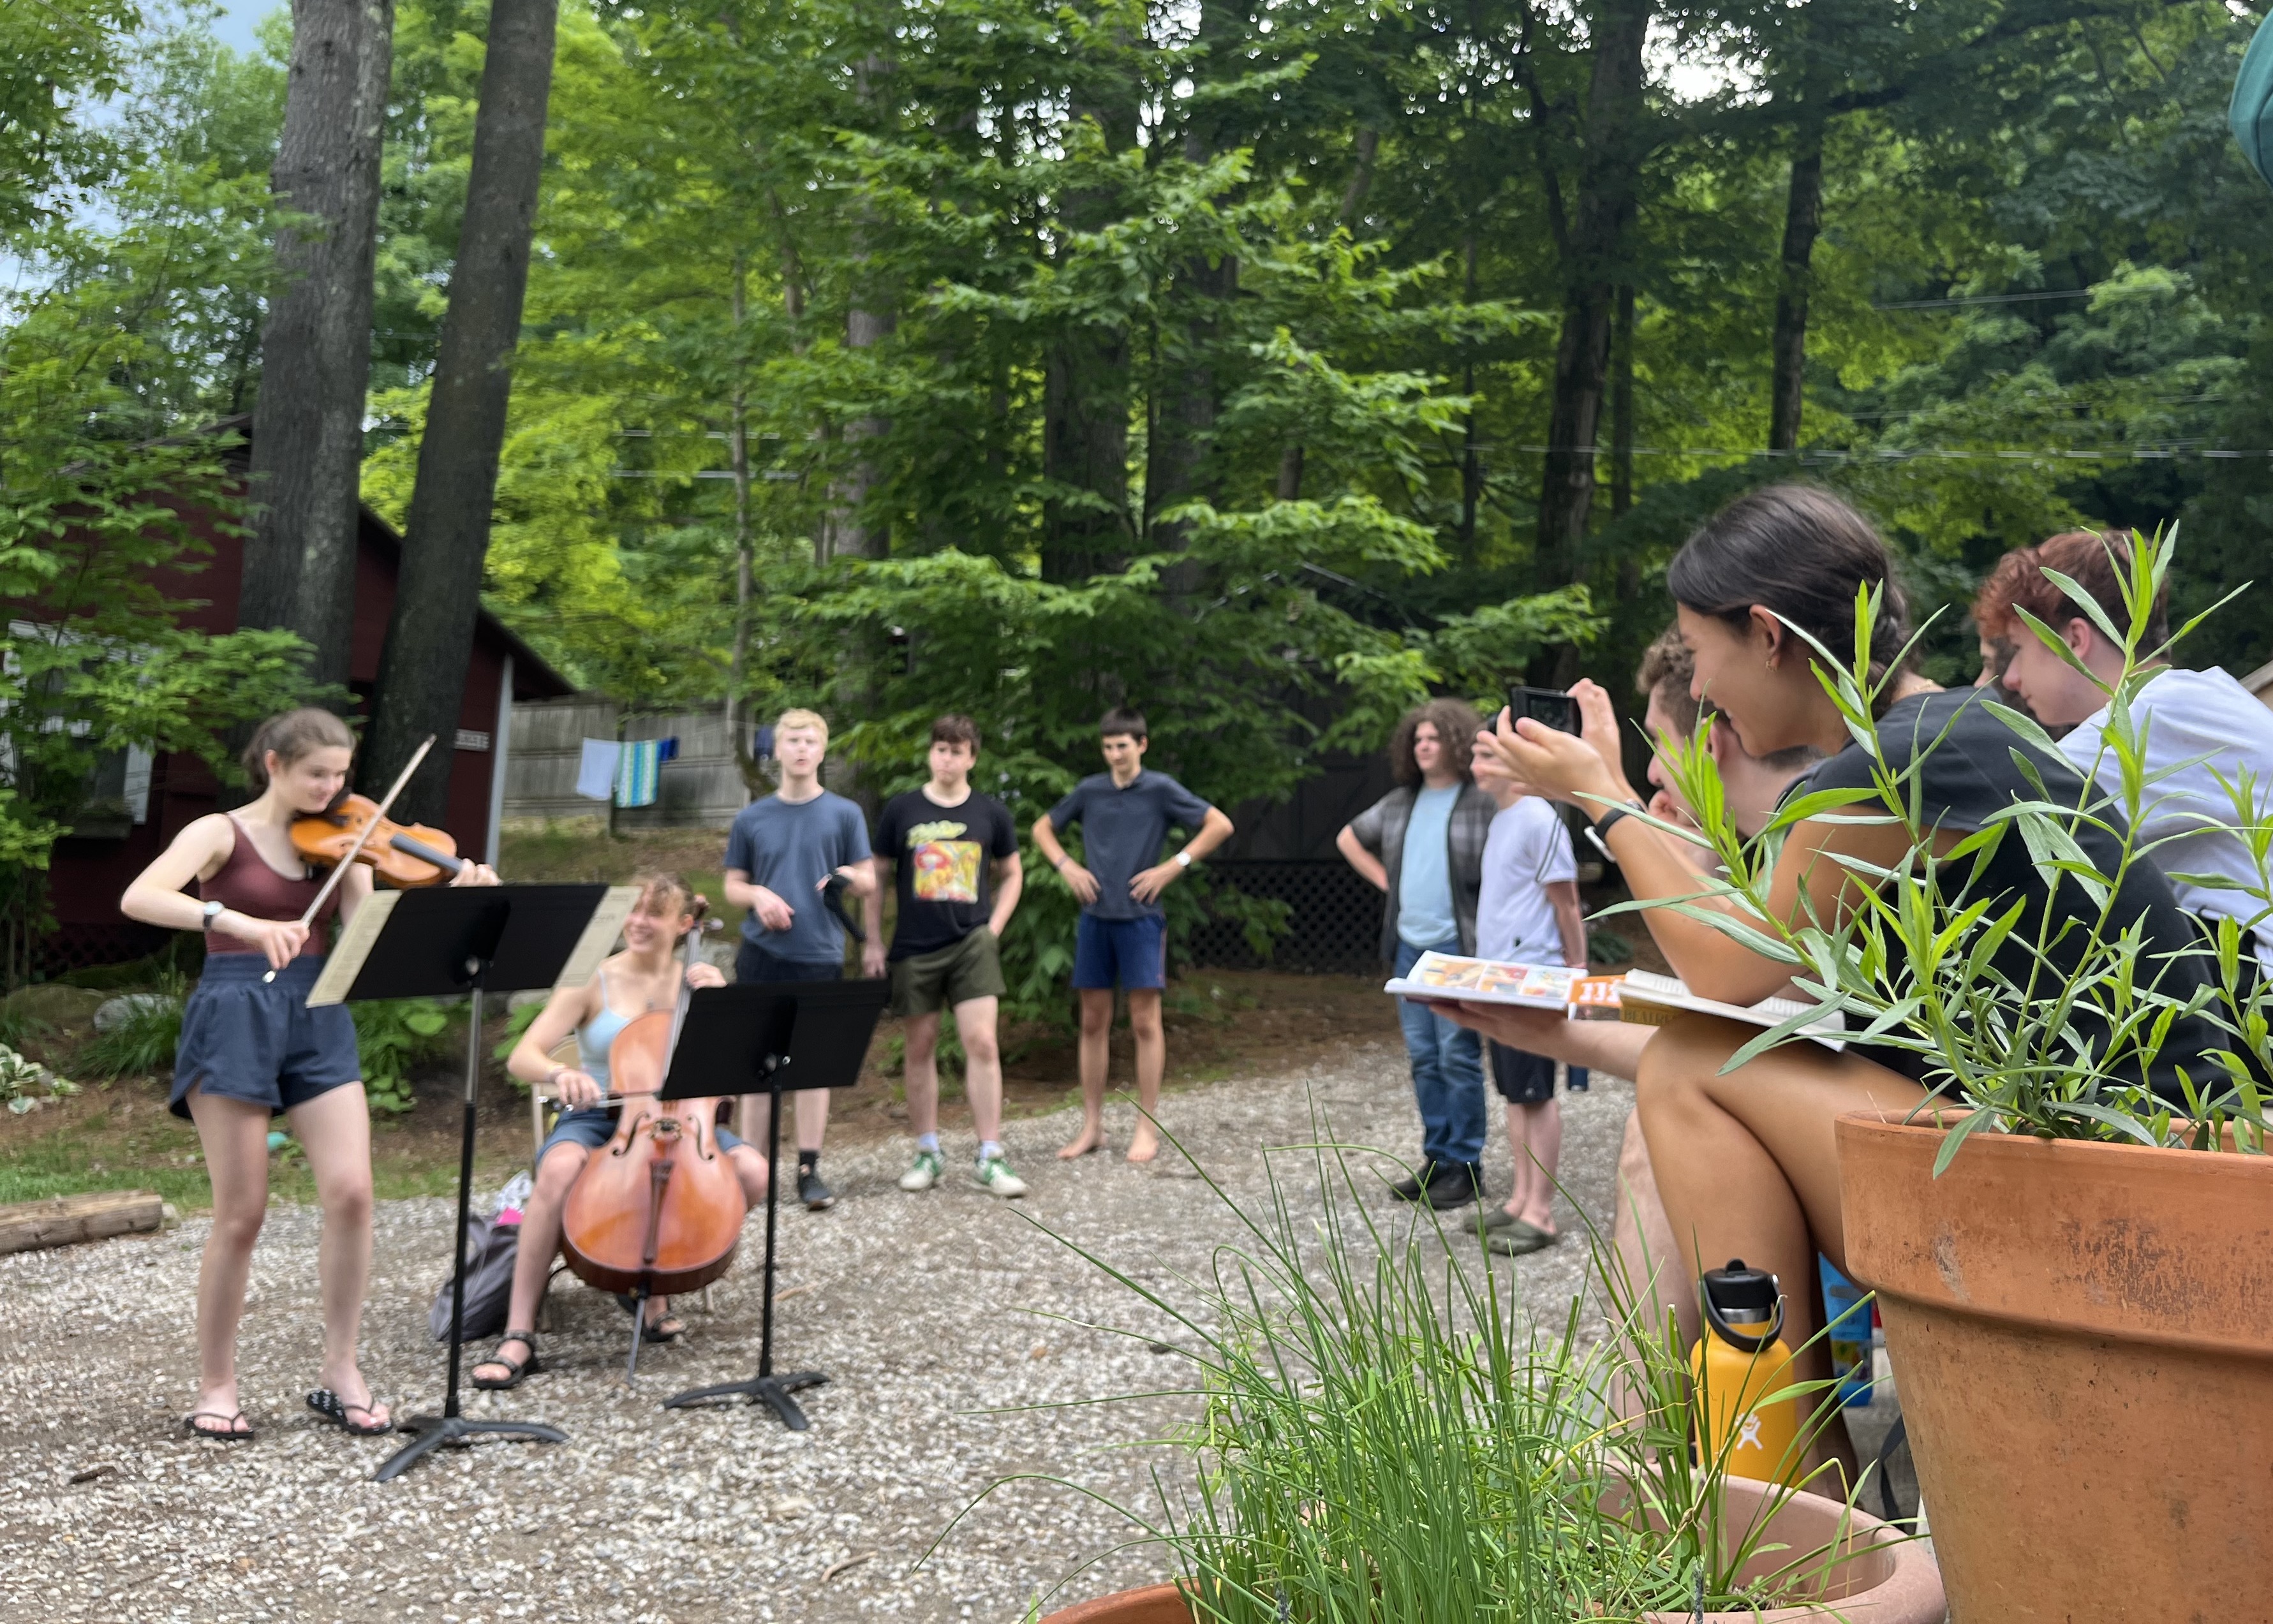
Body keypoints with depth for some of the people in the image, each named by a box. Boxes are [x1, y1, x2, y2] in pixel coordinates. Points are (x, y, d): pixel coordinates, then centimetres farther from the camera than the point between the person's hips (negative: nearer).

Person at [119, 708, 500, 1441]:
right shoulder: (222, 833, 0)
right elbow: (138, 899, -18)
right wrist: (243, 923, -33)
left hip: (318, 1023, 3)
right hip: (234, 1019, -3)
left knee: (350, 1191, -10)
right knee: (242, 1213, -3)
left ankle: (341, 1373, 4)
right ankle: (215, 1386, 15)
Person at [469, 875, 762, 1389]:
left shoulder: (695, 981, 8)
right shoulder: (594, 981, 1)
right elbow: (522, 1058, -8)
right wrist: (559, 1073, -30)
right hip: (595, 1120, -2)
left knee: (752, 1171, -26)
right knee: (560, 1168, -37)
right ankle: (518, 1335, -32)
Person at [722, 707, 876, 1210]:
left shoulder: (845, 815, 2)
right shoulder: (751, 819, 7)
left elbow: (869, 883, 4)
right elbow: (732, 887, 11)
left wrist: (848, 877, -18)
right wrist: (758, 895, -11)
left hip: (820, 955, -1)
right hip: (761, 956, 1)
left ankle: (809, 1170, 12)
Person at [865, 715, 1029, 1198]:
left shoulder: (992, 814, 4)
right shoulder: (901, 810, 2)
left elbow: (1012, 874, 15)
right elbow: (878, 876, 7)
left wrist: (994, 926, 3)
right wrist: (874, 941, 3)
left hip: (971, 944, 0)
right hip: (913, 948, 1)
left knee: (981, 1043, -9)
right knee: (921, 1049, 8)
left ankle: (990, 1158, -3)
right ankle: (927, 1154, 20)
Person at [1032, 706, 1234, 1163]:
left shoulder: (1160, 789, -3)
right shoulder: (1089, 790, 7)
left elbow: (1220, 825, -4)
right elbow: (1042, 828, 20)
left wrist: (1174, 866, -9)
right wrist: (1065, 865, 3)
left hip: (1140, 918, -3)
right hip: (1095, 918, 4)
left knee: (1145, 1022, -1)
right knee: (1093, 1022, 7)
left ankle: (1147, 1128, 7)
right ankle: (1092, 1125, 15)